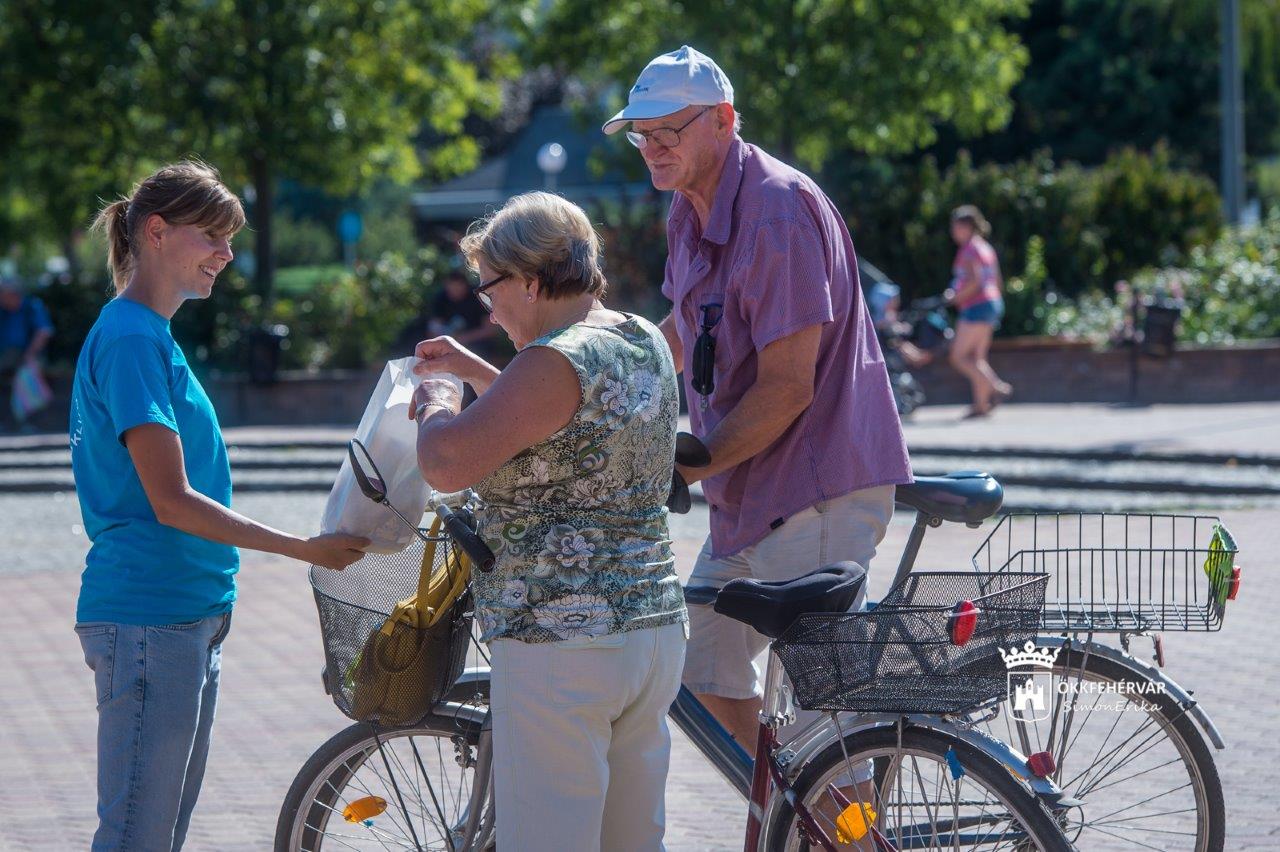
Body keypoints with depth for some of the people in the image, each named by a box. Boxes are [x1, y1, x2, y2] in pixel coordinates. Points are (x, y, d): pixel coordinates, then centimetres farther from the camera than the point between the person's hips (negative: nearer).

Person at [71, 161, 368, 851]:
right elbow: (172, 502, -19)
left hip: (187, 619, 10)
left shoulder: (149, 334, 16)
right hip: (147, 620, -10)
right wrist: (306, 549, -16)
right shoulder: (132, 338, -14)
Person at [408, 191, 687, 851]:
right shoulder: (645, 343, 11)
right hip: (655, 624, 9)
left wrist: (435, 405, 0)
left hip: (558, 643, -9)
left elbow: (446, 465, -20)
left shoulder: (557, 362, -16)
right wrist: (469, 367, 28)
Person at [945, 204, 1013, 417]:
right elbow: (996, 282, 20)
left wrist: (957, 296, -11)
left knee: (959, 357, -9)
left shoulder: (969, 250, -11)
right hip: (992, 304, 10)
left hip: (976, 307, -10)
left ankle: (996, 387, -20)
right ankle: (981, 404, 5)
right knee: (977, 358, 10)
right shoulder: (986, 248, 18)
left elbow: (975, 281, -22)